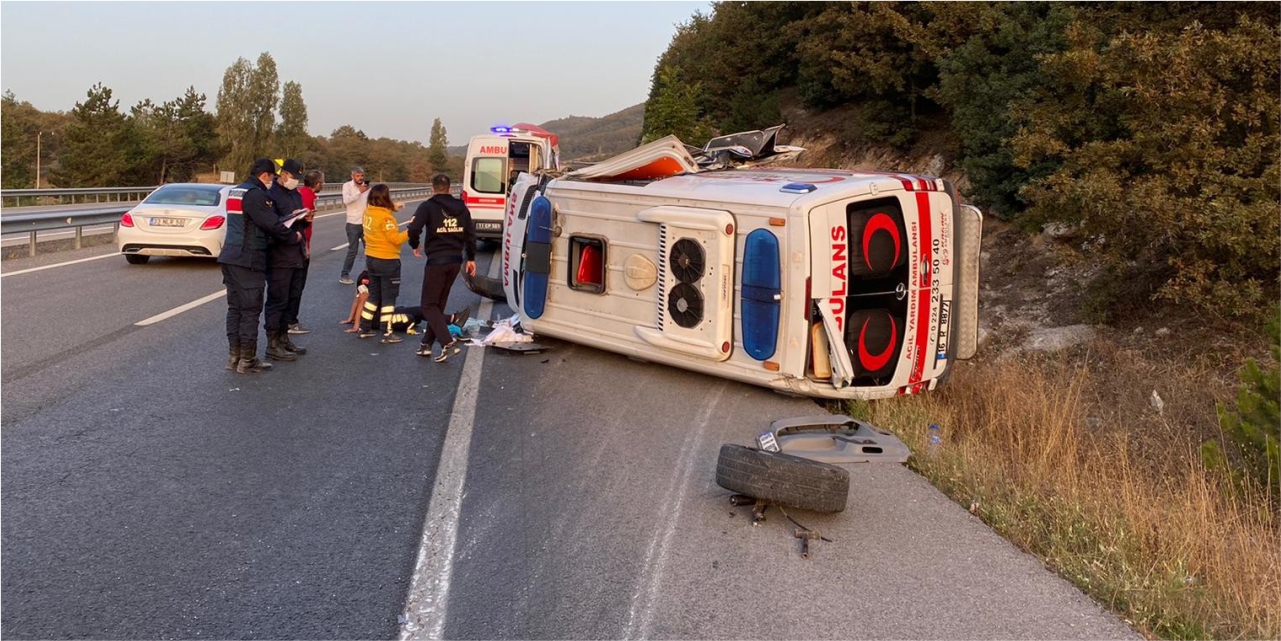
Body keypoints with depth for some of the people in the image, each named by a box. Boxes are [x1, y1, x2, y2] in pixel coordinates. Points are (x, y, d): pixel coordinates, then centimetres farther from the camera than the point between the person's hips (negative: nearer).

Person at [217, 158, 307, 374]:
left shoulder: (235, 192, 17)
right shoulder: (255, 194, -15)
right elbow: (272, 224, -19)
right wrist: (293, 236, -2)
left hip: (230, 258, 10)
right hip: (248, 260, -10)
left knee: (235, 307, 13)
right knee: (251, 309, -3)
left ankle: (235, 356, 18)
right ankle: (247, 360, 0)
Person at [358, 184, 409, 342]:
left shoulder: (368, 212, 2)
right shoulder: (385, 217, -21)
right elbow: (396, 239, -23)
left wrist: (392, 208, 12)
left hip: (371, 258, 8)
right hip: (387, 261, -8)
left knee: (374, 294, 19)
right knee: (388, 297, 1)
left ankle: (364, 328, 24)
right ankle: (387, 334, 3)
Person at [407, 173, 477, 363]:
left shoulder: (428, 206, -7)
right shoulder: (461, 208, 10)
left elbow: (414, 229, -18)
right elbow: (471, 234, 10)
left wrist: (415, 245, 2)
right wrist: (471, 258, 19)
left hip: (436, 261, -6)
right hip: (455, 261, 6)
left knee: (429, 305, 1)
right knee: (439, 304, 17)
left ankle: (448, 343, -15)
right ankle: (427, 343, 20)